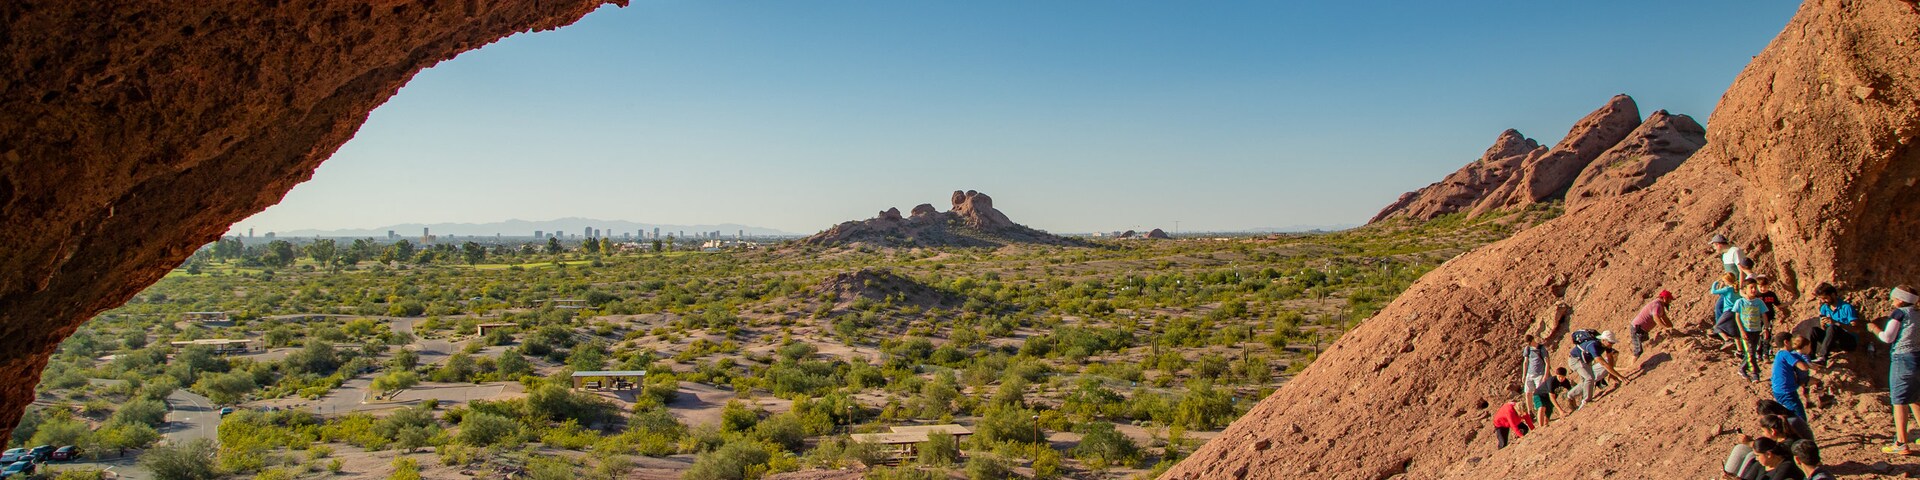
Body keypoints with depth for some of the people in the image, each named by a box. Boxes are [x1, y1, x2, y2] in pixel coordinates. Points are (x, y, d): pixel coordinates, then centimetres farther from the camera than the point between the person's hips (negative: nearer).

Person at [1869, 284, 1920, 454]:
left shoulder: (1899, 313, -8)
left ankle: (1902, 444, -10)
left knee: (1899, 400, -7)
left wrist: (1875, 329, 7)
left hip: (1903, 358, -8)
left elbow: (1887, 337, -11)